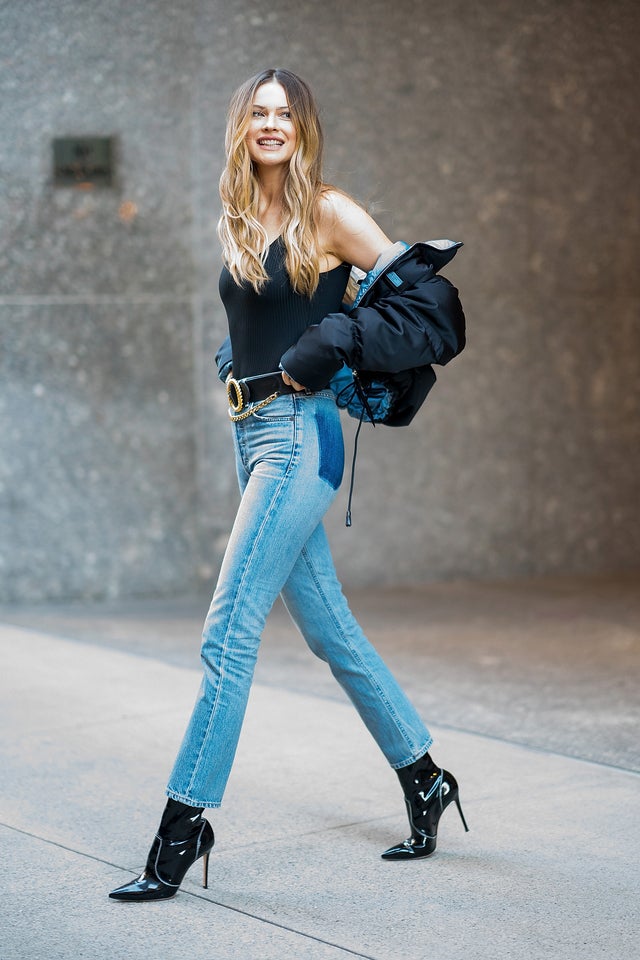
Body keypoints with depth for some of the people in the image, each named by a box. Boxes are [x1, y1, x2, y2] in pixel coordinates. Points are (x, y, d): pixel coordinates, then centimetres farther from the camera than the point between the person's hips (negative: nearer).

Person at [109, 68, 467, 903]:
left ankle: (184, 824, -5)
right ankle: (424, 781, 27)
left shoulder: (327, 213, -6)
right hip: (254, 431, 8)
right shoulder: (237, 222, 13)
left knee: (227, 632, -12)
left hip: (299, 434, -8)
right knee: (329, 629, 13)